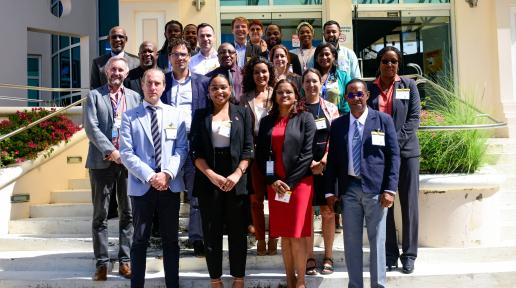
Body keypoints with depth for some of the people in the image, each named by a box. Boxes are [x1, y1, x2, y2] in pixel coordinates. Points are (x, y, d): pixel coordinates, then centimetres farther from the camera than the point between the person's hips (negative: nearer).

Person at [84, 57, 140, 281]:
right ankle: (102, 262, 9)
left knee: (127, 213, 5)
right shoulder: (94, 95, 4)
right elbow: (91, 127, -6)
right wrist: (111, 151, -14)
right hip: (102, 162, -2)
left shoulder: (134, 96, 12)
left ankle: (125, 260, 13)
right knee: (100, 214, 3)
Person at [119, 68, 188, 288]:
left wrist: (168, 174, -14)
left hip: (170, 185, 1)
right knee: (140, 240, 8)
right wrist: (150, 176, -14)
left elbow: (181, 149, 1)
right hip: (141, 185, -1)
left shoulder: (176, 114, 7)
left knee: (171, 239, 9)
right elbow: (126, 153, -5)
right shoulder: (129, 117, 3)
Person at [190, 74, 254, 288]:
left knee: (238, 231, 5)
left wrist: (237, 174, -12)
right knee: (212, 232, 5)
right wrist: (211, 175, -12)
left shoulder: (242, 113, 8)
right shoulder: (201, 116, 8)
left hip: (236, 181, 0)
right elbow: (195, 151, 1)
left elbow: (248, 148, 2)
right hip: (209, 180, 0)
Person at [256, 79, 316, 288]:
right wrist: (273, 181, -6)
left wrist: (290, 182, -11)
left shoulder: (305, 118, 1)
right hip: (275, 184, 4)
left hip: (300, 183, -3)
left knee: (297, 235, -4)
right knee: (283, 235, 7)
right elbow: (260, 154, 7)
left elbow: (307, 153, -7)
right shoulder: (267, 121, 11)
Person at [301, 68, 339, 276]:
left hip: (327, 166, 1)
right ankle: (309, 258, 9)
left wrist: (323, 162, -10)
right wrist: (308, 162, -11)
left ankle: (328, 256, 13)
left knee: (328, 211, 4)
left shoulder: (331, 108, 7)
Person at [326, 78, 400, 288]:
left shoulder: (383, 120, 1)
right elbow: (332, 159, 10)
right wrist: (330, 191, 5)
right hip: (349, 188, 3)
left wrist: (390, 189, -8)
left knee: (377, 240, 4)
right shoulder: (337, 125, 9)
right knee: (351, 241, 8)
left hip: (375, 187, -2)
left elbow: (393, 155, -1)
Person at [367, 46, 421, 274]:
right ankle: (390, 254, 11)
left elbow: (414, 118, -1)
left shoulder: (409, 85, 6)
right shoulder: (369, 88, 8)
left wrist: (395, 141, -12)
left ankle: (409, 255, 9)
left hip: (406, 150, 0)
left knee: (409, 204, 1)